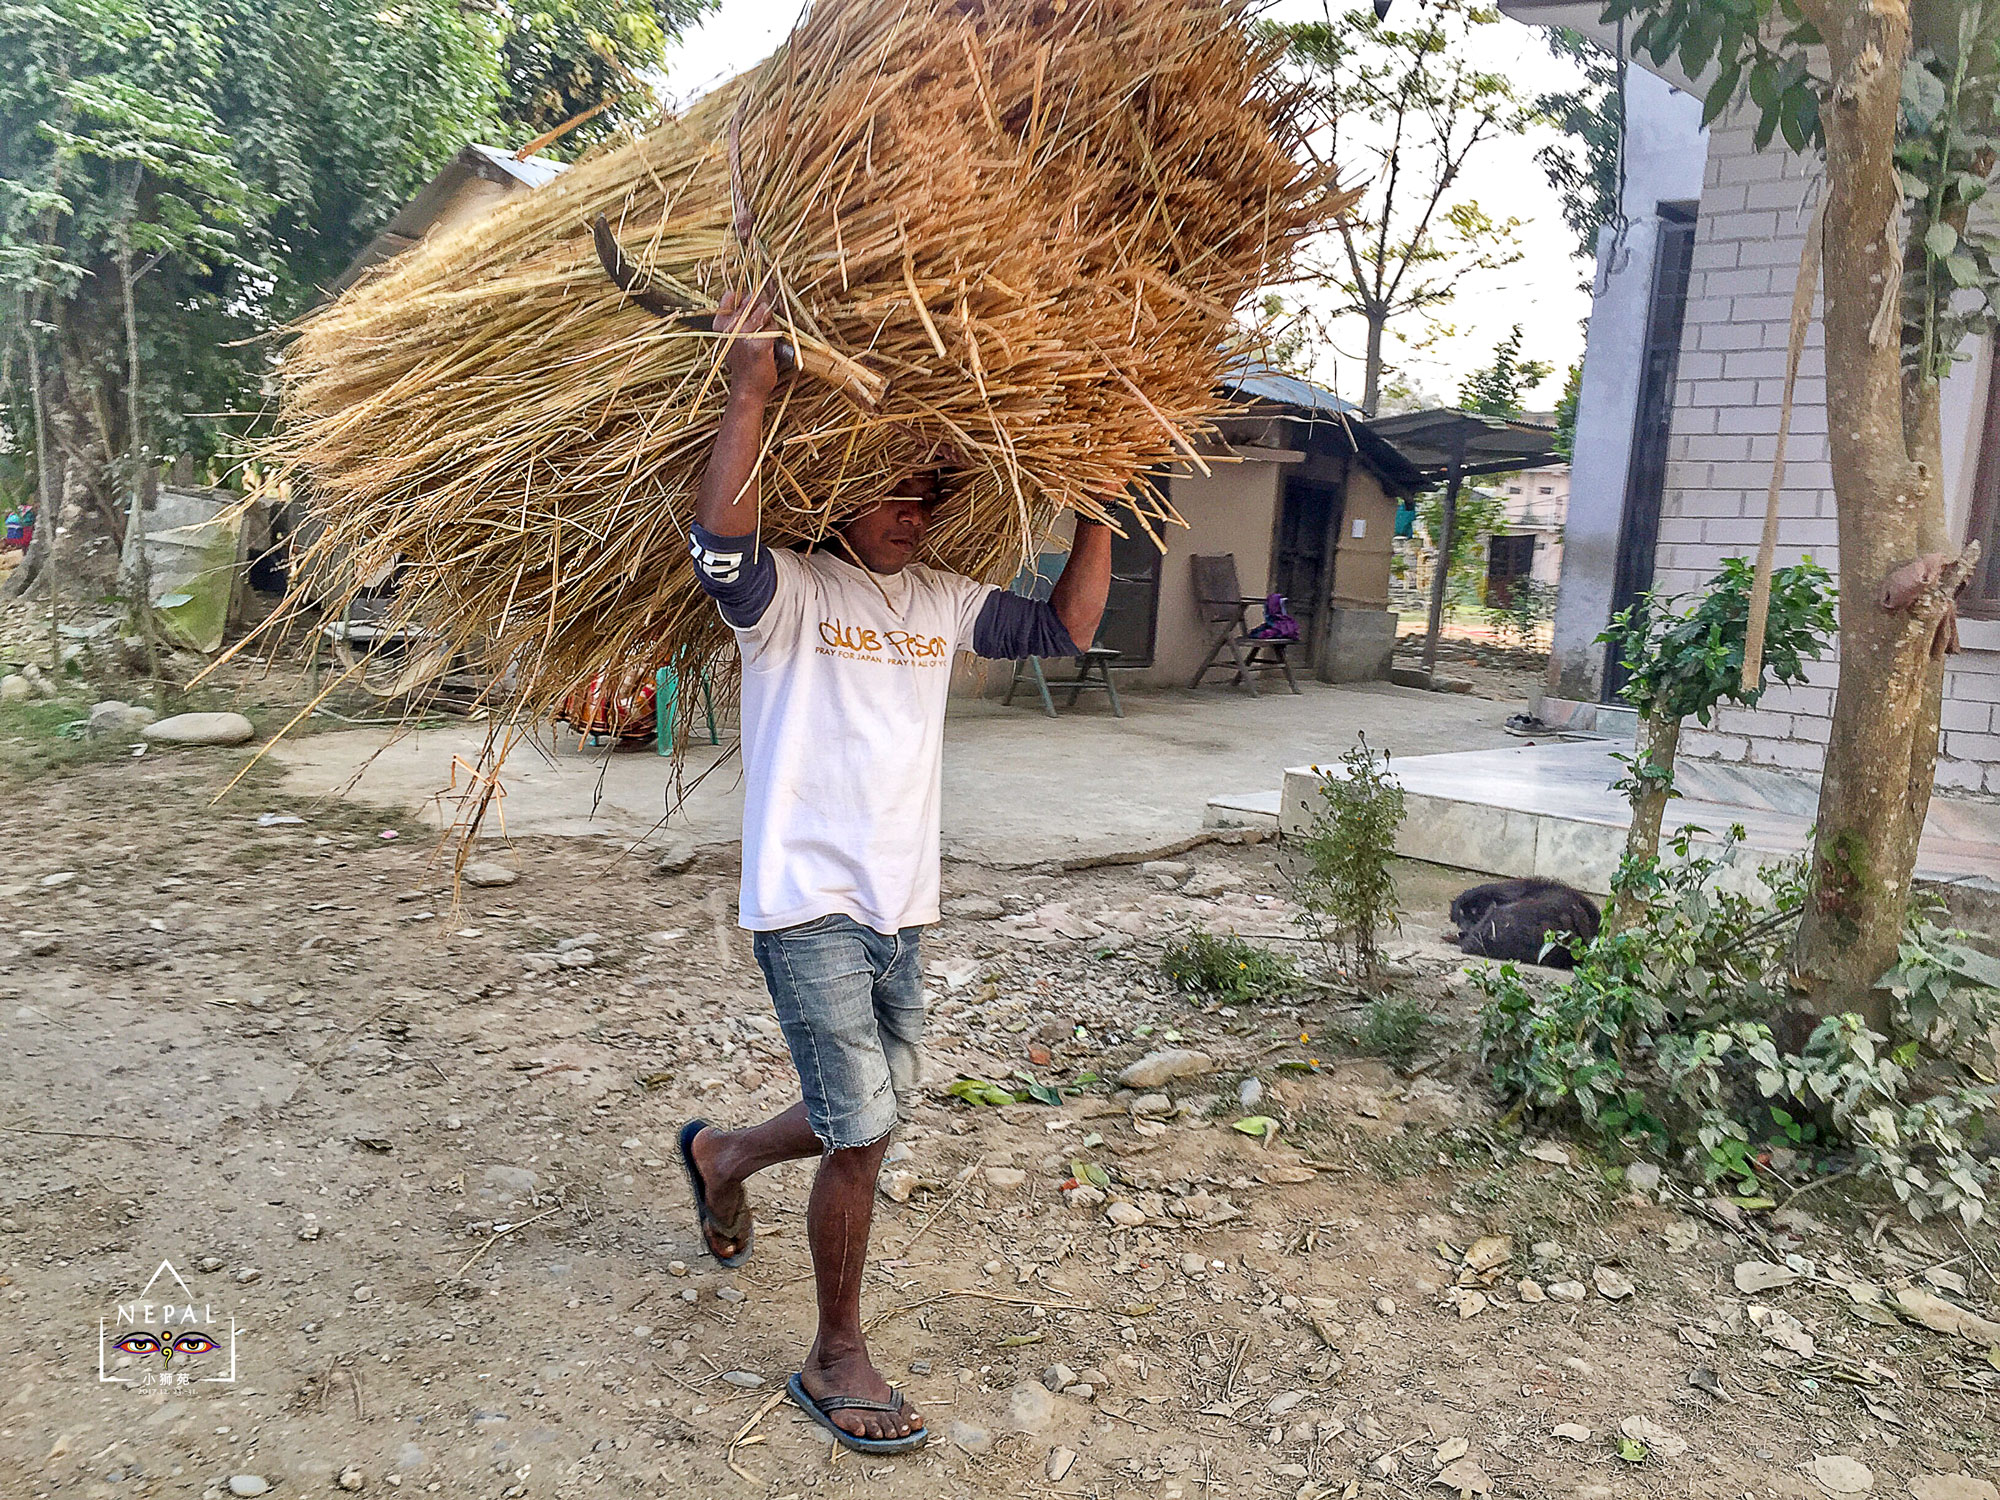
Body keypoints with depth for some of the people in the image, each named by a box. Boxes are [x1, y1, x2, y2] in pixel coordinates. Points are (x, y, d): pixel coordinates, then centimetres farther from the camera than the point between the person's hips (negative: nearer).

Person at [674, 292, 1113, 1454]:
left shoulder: (942, 601, 10)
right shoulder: (788, 592, -8)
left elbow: (1067, 629, 10)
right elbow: (720, 543, -30)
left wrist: (1098, 506, 6)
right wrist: (752, 390, -29)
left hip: (901, 912, 7)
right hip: (810, 908, -7)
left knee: (872, 1119, 18)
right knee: (863, 1137, -4)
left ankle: (722, 1154, 48)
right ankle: (837, 1358, 18)